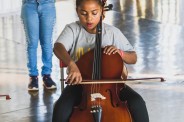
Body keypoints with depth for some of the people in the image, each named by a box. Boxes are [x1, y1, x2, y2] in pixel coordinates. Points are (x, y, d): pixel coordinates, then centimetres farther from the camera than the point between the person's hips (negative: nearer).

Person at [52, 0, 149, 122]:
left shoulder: (113, 32, -1)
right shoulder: (72, 29, -4)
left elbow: (133, 58, 6)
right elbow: (58, 47, -26)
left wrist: (120, 52, -17)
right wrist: (71, 65, -46)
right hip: (80, 83, -1)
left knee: (137, 103, -24)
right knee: (61, 108, -30)